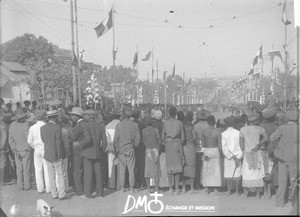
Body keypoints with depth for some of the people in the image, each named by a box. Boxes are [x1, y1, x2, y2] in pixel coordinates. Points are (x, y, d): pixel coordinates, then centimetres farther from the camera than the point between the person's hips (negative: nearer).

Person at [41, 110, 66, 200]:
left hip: (47, 155, 5)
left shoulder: (42, 128, 1)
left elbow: (43, 140, 8)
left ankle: (54, 194, 18)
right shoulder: (57, 128, -17)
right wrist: (61, 157, -11)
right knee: (60, 176, 6)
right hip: (56, 156, -5)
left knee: (51, 176, 13)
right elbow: (59, 144, -16)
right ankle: (61, 195, 9)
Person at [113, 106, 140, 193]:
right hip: (130, 150, 0)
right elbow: (138, 138, 0)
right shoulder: (135, 125, -3)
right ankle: (132, 187, 6)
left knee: (122, 170, 7)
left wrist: (116, 150, 6)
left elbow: (116, 139, -4)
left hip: (121, 150, 0)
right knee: (131, 169, 5)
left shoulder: (119, 125, -6)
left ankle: (122, 187, 10)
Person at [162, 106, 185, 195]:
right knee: (177, 166, 3)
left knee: (169, 166, 7)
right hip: (177, 144, -1)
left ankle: (170, 188, 7)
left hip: (168, 145, 1)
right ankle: (176, 189, 2)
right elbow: (182, 138, 0)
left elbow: (163, 137, 3)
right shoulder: (179, 123, -1)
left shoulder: (165, 123, 1)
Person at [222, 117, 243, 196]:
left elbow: (223, 147, -9)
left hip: (228, 157, 0)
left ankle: (229, 191, 13)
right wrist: (238, 157, -6)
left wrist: (232, 156, -7)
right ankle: (237, 191, 12)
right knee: (237, 174, 7)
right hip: (238, 156, 1)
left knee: (228, 174, 9)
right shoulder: (238, 133, -3)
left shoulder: (223, 134, -6)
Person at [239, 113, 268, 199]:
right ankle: (258, 193, 13)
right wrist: (258, 145, -13)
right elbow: (266, 138, -18)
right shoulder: (259, 128, -5)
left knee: (247, 173, 9)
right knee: (258, 172, 8)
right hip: (257, 153, -1)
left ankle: (245, 193, 10)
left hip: (247, 153, 1)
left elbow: (241, 142, 0)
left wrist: (244, 151, 8)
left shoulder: (243, 129, 0)